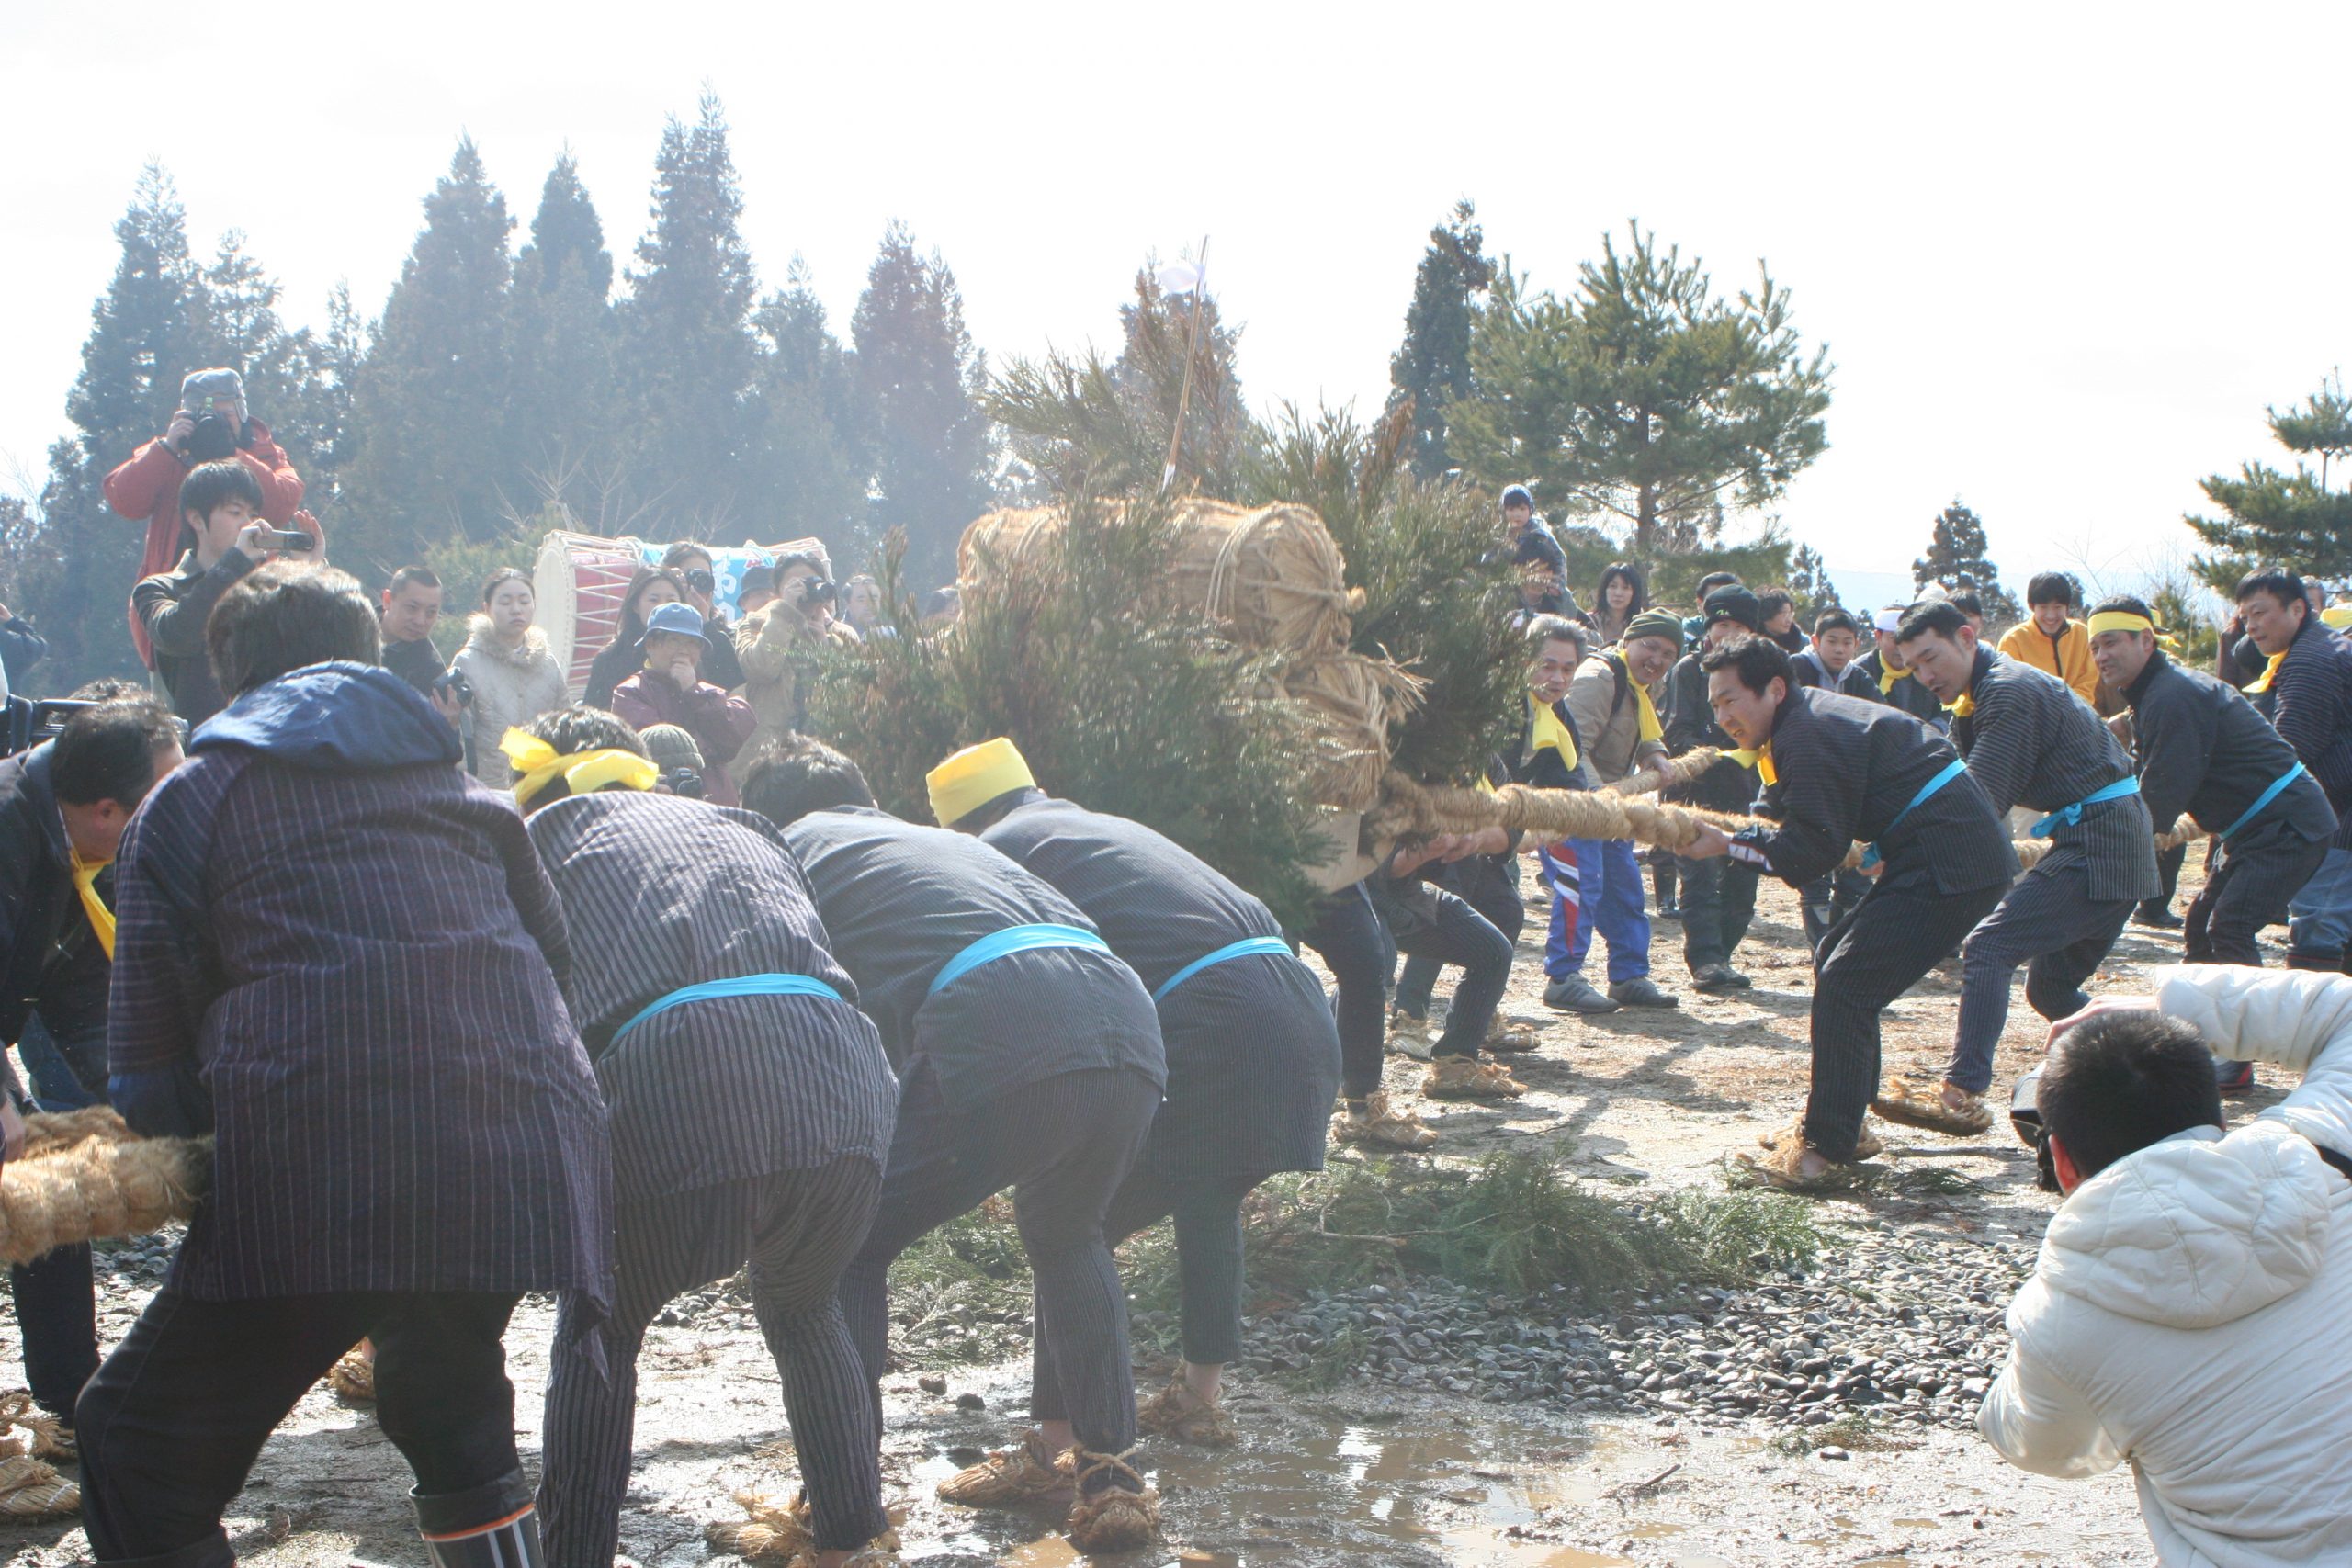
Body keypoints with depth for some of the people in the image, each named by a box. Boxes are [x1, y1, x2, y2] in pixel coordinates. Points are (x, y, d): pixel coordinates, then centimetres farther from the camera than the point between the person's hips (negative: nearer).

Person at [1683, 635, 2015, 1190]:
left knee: (1845, 987, -14)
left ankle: (1826, 1150, -11)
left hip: (1952, 864, -11)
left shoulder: (1807, 738, -17)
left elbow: (1813, 851, -16)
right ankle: (1844, 1126, 25)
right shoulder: (1811, 715, 15)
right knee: (1836, 963, 18)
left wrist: (1728, 844, -12)